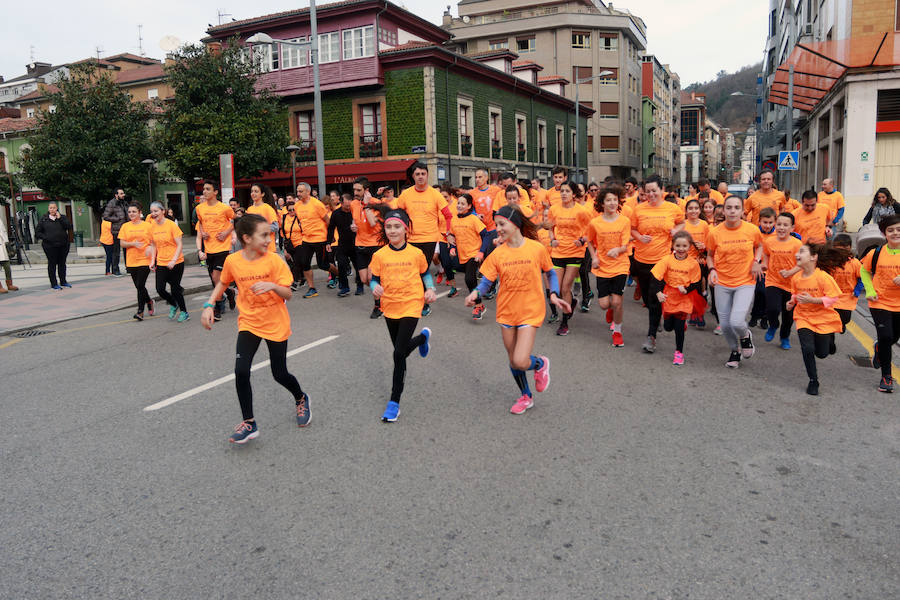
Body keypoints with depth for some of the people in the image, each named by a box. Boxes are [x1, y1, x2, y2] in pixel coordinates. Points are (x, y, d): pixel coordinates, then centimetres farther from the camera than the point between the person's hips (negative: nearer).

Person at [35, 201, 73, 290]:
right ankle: (54, 283, 7)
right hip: (50, 245, -2)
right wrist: (45, 237, -11)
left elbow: (69, 227, -8)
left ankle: (63, 281, 24)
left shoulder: (62, 217, 6)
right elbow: (37, 232, 5)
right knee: (52, 264, 1)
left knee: (62, 263, 12)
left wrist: (60, 219, -13)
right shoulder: (44, 219, 3)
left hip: (63, 245, 2)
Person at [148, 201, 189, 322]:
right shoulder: (152, 227, 6)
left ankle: (184, 312, 17)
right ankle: (173, 305, 25)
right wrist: (152, 261, 6)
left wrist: (174, 260, -21)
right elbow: (154, 245, 16)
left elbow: (179, 245, -12)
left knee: (175, 289, -2)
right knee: (160, 289, -3)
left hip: (176, 263, -5)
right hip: (161, 263, 5)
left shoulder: (171, 225, -10)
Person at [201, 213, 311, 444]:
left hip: (276, 325, -2)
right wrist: (209, 305, 1)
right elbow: (223, 283, 13)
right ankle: (249, 424, 5)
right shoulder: (232, 261, -6)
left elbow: (288, 294, -13)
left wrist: (272, 285, -33)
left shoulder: (274, 260, -14)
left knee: (280, 374, 6)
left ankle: (301, 399, 39)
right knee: (241, 371, -12)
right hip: (249, 323, 2)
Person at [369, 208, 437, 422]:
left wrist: (430, 289, -4)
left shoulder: (416, 253, -3)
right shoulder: (380, 255, -2)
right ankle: (423, 336, 55)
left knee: (399, 353, -13)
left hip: (411, 306, -3)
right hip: (389, 306, 4)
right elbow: (374, 279, 4)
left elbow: (425, 273, 12)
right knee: (400, 350, 19)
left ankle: (394, 401, -3)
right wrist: (375, 287, -17)